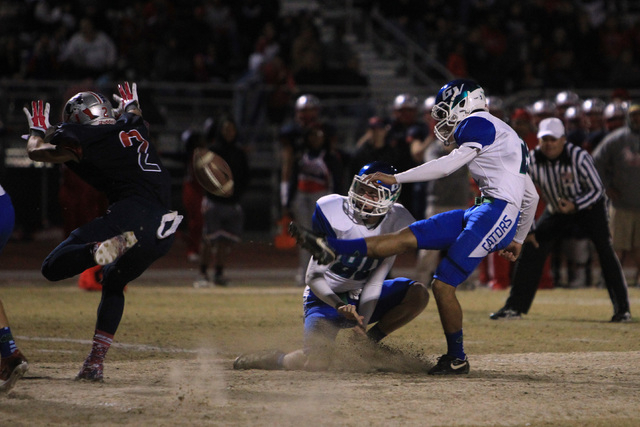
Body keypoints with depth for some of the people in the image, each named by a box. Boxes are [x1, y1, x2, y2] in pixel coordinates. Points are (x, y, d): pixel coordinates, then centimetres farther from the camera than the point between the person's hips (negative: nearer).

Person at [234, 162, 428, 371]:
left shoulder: (395, 224, -12)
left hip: (362, 298, 4)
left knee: (418, 293, -18)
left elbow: (374, 283, -11)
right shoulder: (333, 213, -21)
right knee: (316, 362, -28)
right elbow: (313, 277, -18)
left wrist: (362, 325, -22)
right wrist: (339, 305, -35)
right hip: (327, 298, -4)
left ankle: (369, 341, -5)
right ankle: (274, 359, 4)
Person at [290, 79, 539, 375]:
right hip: (482, 213, 9)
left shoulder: (479, 124, -1)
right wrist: (517, 240, 36)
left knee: (443, 284, -12)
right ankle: (330, 248, -6)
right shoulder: (503, 135, 27)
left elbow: (449, 165, -11)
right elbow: (531, 197, 29)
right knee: (408, 237, 0)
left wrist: (395, 178, -7)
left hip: (497, 211, -9)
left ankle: (457, 359, -1)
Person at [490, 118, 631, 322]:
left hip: (589, 206, -4)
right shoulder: (532, 161, -18)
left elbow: (596, 190, -20)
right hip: (557, 211, 4)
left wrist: (575, 205, -35)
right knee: (532, 248, -6)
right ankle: (514, 307, 4)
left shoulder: (578, 156, -27)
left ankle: (622, 308, -14)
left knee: (604, 249, -20)